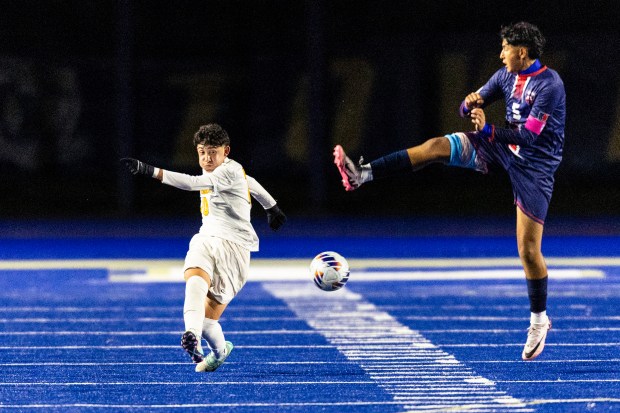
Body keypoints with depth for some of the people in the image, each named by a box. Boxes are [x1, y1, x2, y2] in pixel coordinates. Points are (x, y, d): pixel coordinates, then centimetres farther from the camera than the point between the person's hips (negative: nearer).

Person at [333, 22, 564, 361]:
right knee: (437, 146, -13)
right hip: (503, 150, 7)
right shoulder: (508, 74, 3)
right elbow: (471, 107, 9)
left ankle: (539, 320, 14)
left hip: (535, 166, -7)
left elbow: (530, 135, -25)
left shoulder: (550, 85, -20)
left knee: (529, 250, -6)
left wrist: (487, 131, -24)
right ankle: (363, 175, -19)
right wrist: (471, 104, -15)